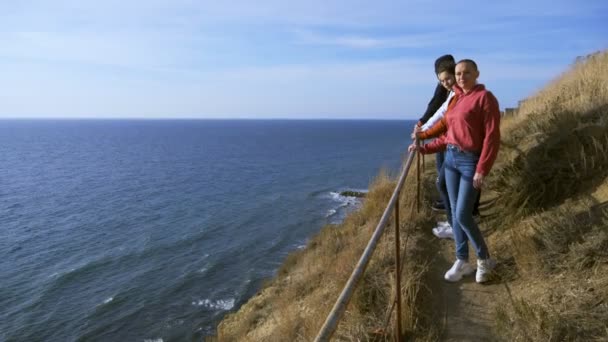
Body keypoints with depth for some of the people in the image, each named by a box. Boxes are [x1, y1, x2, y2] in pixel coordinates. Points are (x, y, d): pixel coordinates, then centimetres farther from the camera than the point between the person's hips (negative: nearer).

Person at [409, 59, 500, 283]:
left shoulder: (485, 97, -7)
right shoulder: (456, 100, 13)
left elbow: (492, 136, -13)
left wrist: (482, 170, -18)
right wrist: (424, 148, 11)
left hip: (471, 161, -7)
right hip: (451, 158, 7)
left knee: (463, 216, -8)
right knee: (455, 212, 8)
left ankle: (484, 260, 15)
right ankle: (462, 261, 20)